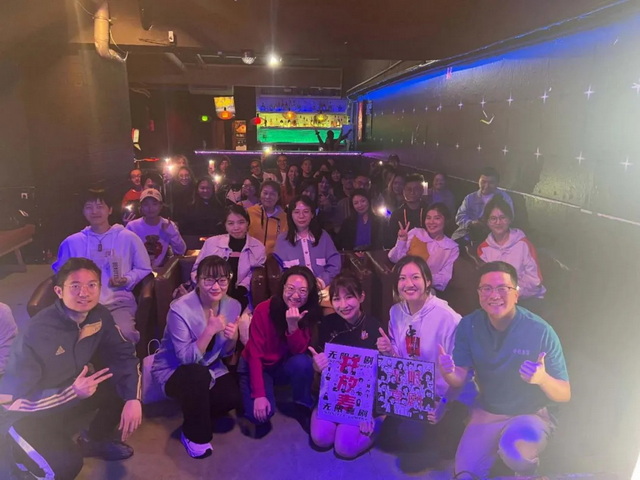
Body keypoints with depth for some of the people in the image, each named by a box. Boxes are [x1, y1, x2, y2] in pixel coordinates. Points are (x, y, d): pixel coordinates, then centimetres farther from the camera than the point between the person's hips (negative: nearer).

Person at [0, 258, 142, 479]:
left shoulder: (100, 316, -14)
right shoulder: (37, 332, -30)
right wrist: (72, 393, -37)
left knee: (127, 387, -15)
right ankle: (29, 455, 8)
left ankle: (93, 441, 12)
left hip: (74, 390, 6)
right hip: (30, 413, -5)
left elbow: (124, 355, -10)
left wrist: (133, 398, -26)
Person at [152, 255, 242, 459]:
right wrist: (210, 331, -40)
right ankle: (194, 435, -9)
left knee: (236, 397, -18)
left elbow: (224, 353, -1)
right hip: (173, 370, -5)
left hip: (210, 367, 5)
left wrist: (233, 338, -24)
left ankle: (199, 418, 16)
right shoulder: (180, 309, -27)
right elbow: (186, 358, -28)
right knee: (199, 375, -36)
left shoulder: (233, 306, -11)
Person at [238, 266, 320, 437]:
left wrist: (293, 325, -36)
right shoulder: (263, 310, -24)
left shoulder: (310, 314, -15)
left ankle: (303, 408, -7)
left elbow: (299, 351, -20)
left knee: (303, 362, -32)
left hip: (285, 366, 2)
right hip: (258, 367, -2)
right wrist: (259, 395, -27)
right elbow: (255, 354, -22)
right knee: (261, 412, -26)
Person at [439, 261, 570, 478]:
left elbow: (564, 395, -14)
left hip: (530, 415, -3)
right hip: (485, 413, 3)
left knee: (514, 447, -33)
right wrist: (448, 372, -32)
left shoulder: (541, 331, -21)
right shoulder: (468, 326, -11)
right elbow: (459, 379, -8)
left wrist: (543, 379, -37)